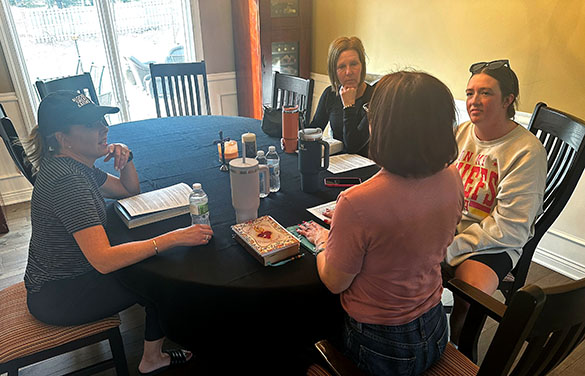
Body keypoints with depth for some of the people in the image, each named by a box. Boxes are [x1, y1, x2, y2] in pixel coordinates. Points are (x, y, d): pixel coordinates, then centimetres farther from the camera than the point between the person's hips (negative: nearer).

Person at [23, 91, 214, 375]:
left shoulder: (76, 165, 0)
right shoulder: (67, 181, -31)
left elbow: (130, 191, 11)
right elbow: (103, 260, -38)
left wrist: (125, 159, -10)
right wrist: (175, 237, -38)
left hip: (69, 274, 9)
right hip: (56, 297, -9)